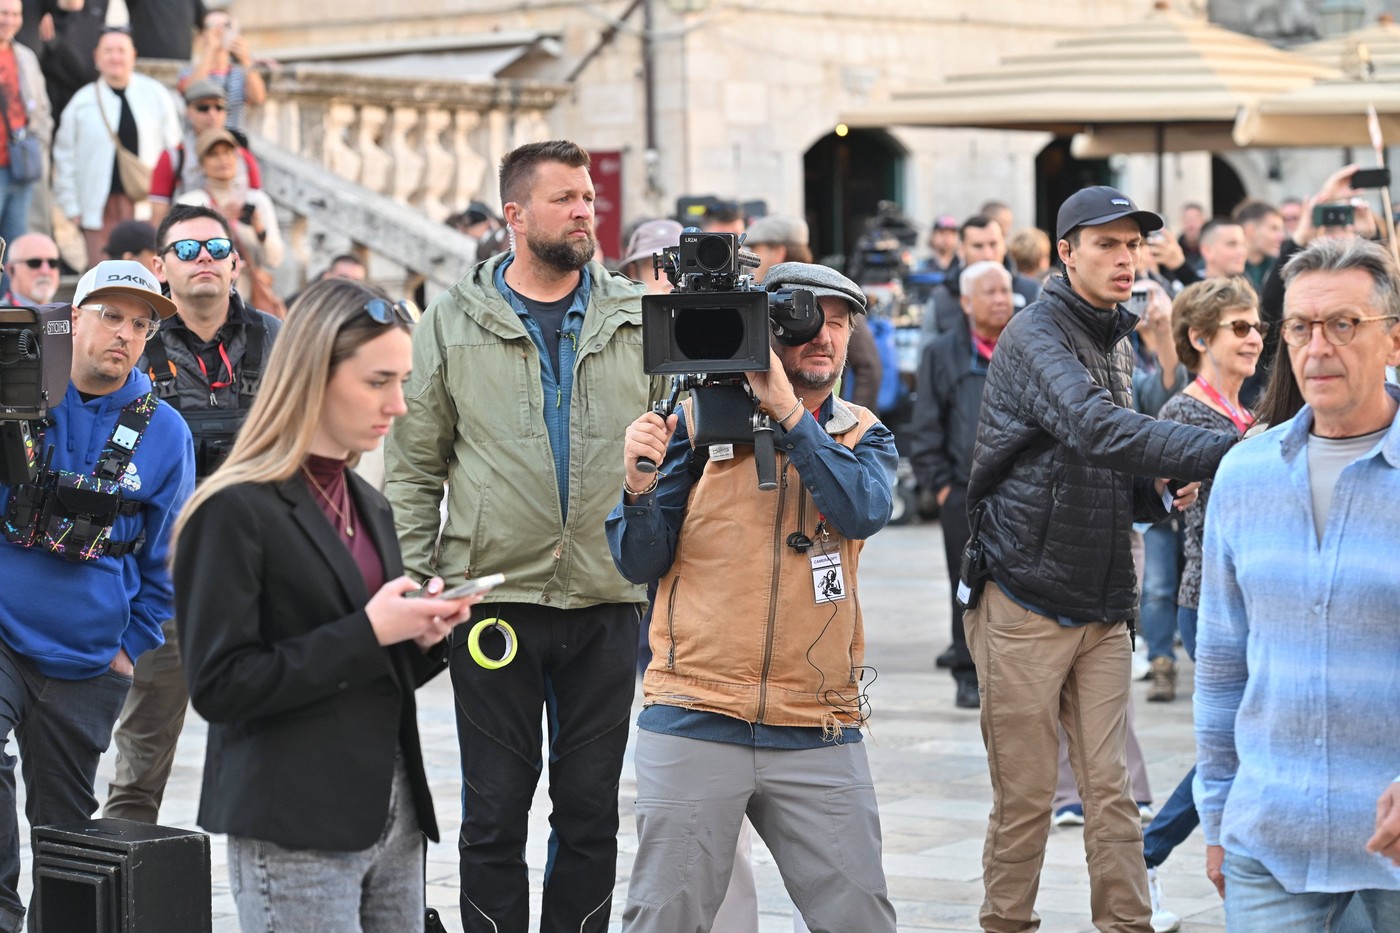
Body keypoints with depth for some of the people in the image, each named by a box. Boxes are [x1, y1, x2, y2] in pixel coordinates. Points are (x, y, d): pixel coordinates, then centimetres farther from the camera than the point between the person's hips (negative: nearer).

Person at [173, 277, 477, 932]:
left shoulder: (371, 507, 14)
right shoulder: (236, 511, -10)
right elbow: (219, 686, -16)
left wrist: (422, 636, 0)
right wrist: (367, 632, -18)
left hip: (393, 821, 7)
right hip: (293, 836, -7)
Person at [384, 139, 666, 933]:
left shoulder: (638, 318, 6)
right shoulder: (455, 323, 3)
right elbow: (415, 466, 4)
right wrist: (416, 582, -3)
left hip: (609, 600, 2)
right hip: (495, 594, -1)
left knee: (592, 810, 8)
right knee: (495, 812, 4)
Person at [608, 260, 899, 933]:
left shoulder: (862, 436, 10)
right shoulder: (698, 420, 4)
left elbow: (865, 511, -13)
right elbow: (640, 563, 3)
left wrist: (788, 411, -16)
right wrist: (640, 488, -16)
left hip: (818, 734, 2)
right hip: (694, 726, -2)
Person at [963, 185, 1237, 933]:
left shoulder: (1117, 344, 14)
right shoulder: (1036, 337, -13)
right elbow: (1100, 432, -32)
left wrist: (1156, 494, 0)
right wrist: (1228, 451, -39)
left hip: (1103, 607, 7)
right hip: (1027, 602, -7)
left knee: (1110, 788, 4)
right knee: (1025, 796, 0)